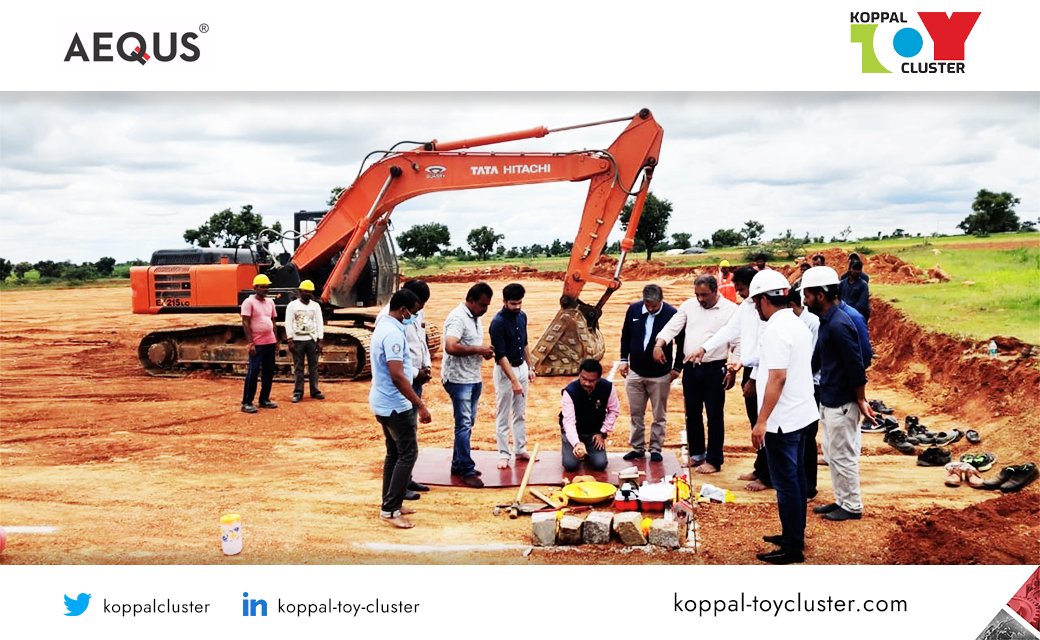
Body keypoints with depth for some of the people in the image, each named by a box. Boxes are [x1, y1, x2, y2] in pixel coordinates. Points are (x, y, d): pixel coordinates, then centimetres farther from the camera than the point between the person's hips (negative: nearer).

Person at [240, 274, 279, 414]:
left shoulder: (270, 302, 13)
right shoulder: (249, 302, -8)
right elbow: (245, 323, -12)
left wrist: (276, 341, 14)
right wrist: (250, 343, -18)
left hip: (270, 342, 7)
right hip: (257, 343, -7)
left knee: (269, 372, 10)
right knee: (253, 372, -7)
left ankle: (264, 400, 19)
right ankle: (247, 403, -3)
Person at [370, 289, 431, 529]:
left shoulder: (383, 327, 11)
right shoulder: (393, 334, -22)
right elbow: (397, 376, -28)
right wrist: (420, 405, -25)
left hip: (384, 402, 10)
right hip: (395, 404, -10)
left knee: (395, 452, 16)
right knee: (408, 453, -6)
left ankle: (390, 503, 22)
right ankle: (390, 510, -5)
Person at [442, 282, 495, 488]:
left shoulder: (475, 318, 12)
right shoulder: (458, 318, -18)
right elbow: (450, 347, -31)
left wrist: (485, 351, 4)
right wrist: (478, 349, -24)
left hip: (473, 378, 10)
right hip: (459, 379, -10)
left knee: (468, 423, 15)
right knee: (464, 425, -6)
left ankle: (458, 464, 25)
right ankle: (467, 470, -2)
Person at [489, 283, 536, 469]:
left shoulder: (522, 316, 2)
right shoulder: (498, 322, -21)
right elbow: (500, 355, -23)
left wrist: (530, 367, 16)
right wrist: (514, 381, -25)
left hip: (521, 367, 7)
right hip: (505, 370, -7)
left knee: (520, 413, 14)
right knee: (503, 415, 1)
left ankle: (520, 450, 24)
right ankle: (504, 454, 8)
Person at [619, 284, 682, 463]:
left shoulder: (672, 314, -14)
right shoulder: (633, 310, -5)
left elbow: (681, 342, -4)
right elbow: (625, 335, 10)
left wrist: (677, 367, -2)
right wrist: (624, 359, 8)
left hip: (660, 375, -3)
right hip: (635, 372, 3)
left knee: (659, 416, 7)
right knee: (636, 414, 11)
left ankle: (656, 449, 18)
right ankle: (637, 448, 22)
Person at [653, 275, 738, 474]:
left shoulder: (731, 310, -6)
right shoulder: (689, 305, 6)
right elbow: (672, 327, 1)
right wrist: (659, 345, -17)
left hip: (715, 369, -4)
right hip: (690, 368, 5)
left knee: (714, 416, 2)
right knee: (692, 413, 13)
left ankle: (713, 460, 10)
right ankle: (696, 453, 28)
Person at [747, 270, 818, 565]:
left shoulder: (776, 330, -19)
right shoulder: (798, 324, 10)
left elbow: (777, 377, -24)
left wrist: (762, 421, -22)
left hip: (782, 419, -10)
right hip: (801, 414, 10)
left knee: (786, 482, -2)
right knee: (795, 479, 16)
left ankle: (792, 547, 5)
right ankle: (795, 535, 27)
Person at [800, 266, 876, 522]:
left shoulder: (839, 325, -23)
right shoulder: (826, 321, 8)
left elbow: (856, 367, -22)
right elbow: (816, 360, 18)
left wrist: (861, 400, -15)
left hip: (841, 404, -10)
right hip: (828, 401, 10)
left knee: (842, 455, 2)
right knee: (831, 453, 18)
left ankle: (852, 506, 15)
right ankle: (842, 500, 30)